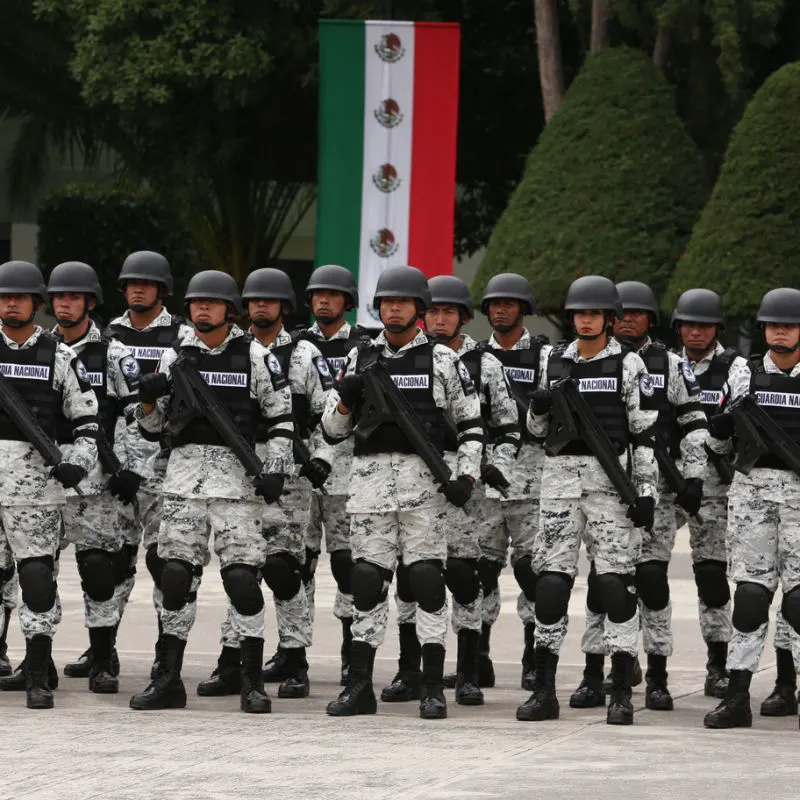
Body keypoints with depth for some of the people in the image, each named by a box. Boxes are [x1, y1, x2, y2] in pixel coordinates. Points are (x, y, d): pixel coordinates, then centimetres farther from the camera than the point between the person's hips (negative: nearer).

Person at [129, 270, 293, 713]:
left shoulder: (255, 357, 1)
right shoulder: (175, 356, 10)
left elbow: (281, 417, 2)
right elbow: (153, 427, 14)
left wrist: (274, 470, -8)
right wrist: (147, 400, -7)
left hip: (237, 471, -3)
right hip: (184, 469, 3)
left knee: (241, 573, -8)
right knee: (176, 573, 1)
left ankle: (252, 681, -2)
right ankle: (168, 679, 7)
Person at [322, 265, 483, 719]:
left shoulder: (441, 359, 3)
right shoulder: (361, 358, 12)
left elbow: (472, 422, 5)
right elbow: (333, 428, 14)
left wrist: (467, 476, -7)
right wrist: (346, 399, -7)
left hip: (423, 477, -3)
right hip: (370, 476, 3)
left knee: (427, 576, -5)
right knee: (367, 578, 2)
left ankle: (434, 688, -2)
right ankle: (360, 686, 6)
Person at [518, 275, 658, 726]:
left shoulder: (628, 365, 1)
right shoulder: (556, 362, 13)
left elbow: (645, 432, -2)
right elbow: (538, 430, 18)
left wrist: (646, 490, -9)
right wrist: (539, 407, -5)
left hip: (611, 478, -4)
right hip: (561, 477, 4)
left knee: (617, 582, -6)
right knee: (551, 580, 0)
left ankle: (622, 694, -2)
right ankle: (544, 691, 4)